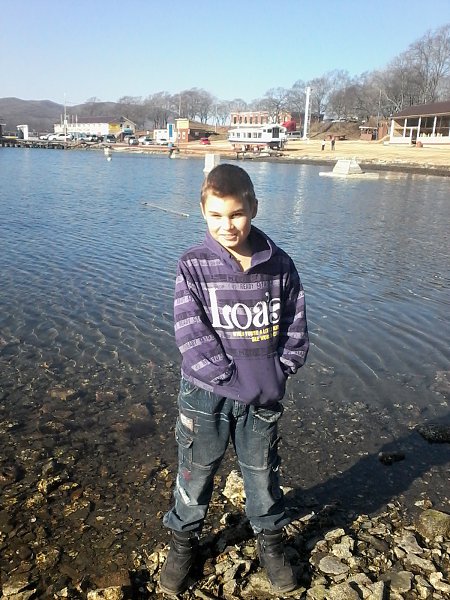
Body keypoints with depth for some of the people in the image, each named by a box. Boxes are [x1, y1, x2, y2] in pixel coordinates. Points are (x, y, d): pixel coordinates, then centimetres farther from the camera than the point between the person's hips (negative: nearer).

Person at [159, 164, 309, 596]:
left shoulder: (280, 265, -5)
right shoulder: (193, 266, -12)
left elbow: (296, 328, 1)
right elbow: (191, 335, -16)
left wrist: (278, 373, -9)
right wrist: (233, 378, -19)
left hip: (264, 395, 2)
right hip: (206, 393, -1)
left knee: (262, 471, 19)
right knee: (195, 471, 15)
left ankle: (270, 539, 44)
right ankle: (183, 540, 40)